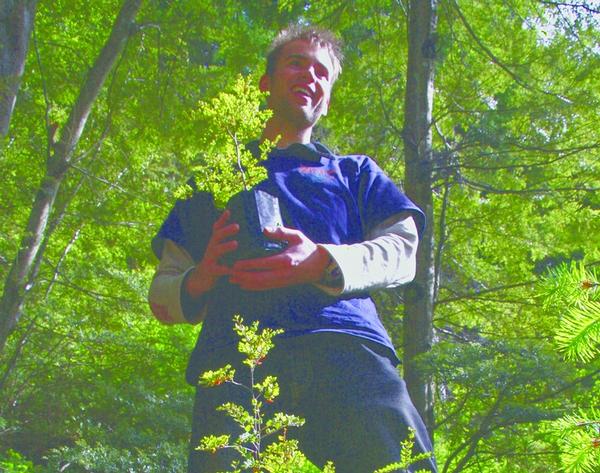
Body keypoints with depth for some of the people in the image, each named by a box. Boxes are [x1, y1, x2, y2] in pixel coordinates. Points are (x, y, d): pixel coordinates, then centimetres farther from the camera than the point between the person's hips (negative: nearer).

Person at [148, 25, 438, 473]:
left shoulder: (353, 172, 34)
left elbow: (402, 250, 16)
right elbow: (162, 295, 28)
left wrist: (323, 263, -5)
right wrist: (201, 278, 3)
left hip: (344, 346, 0)